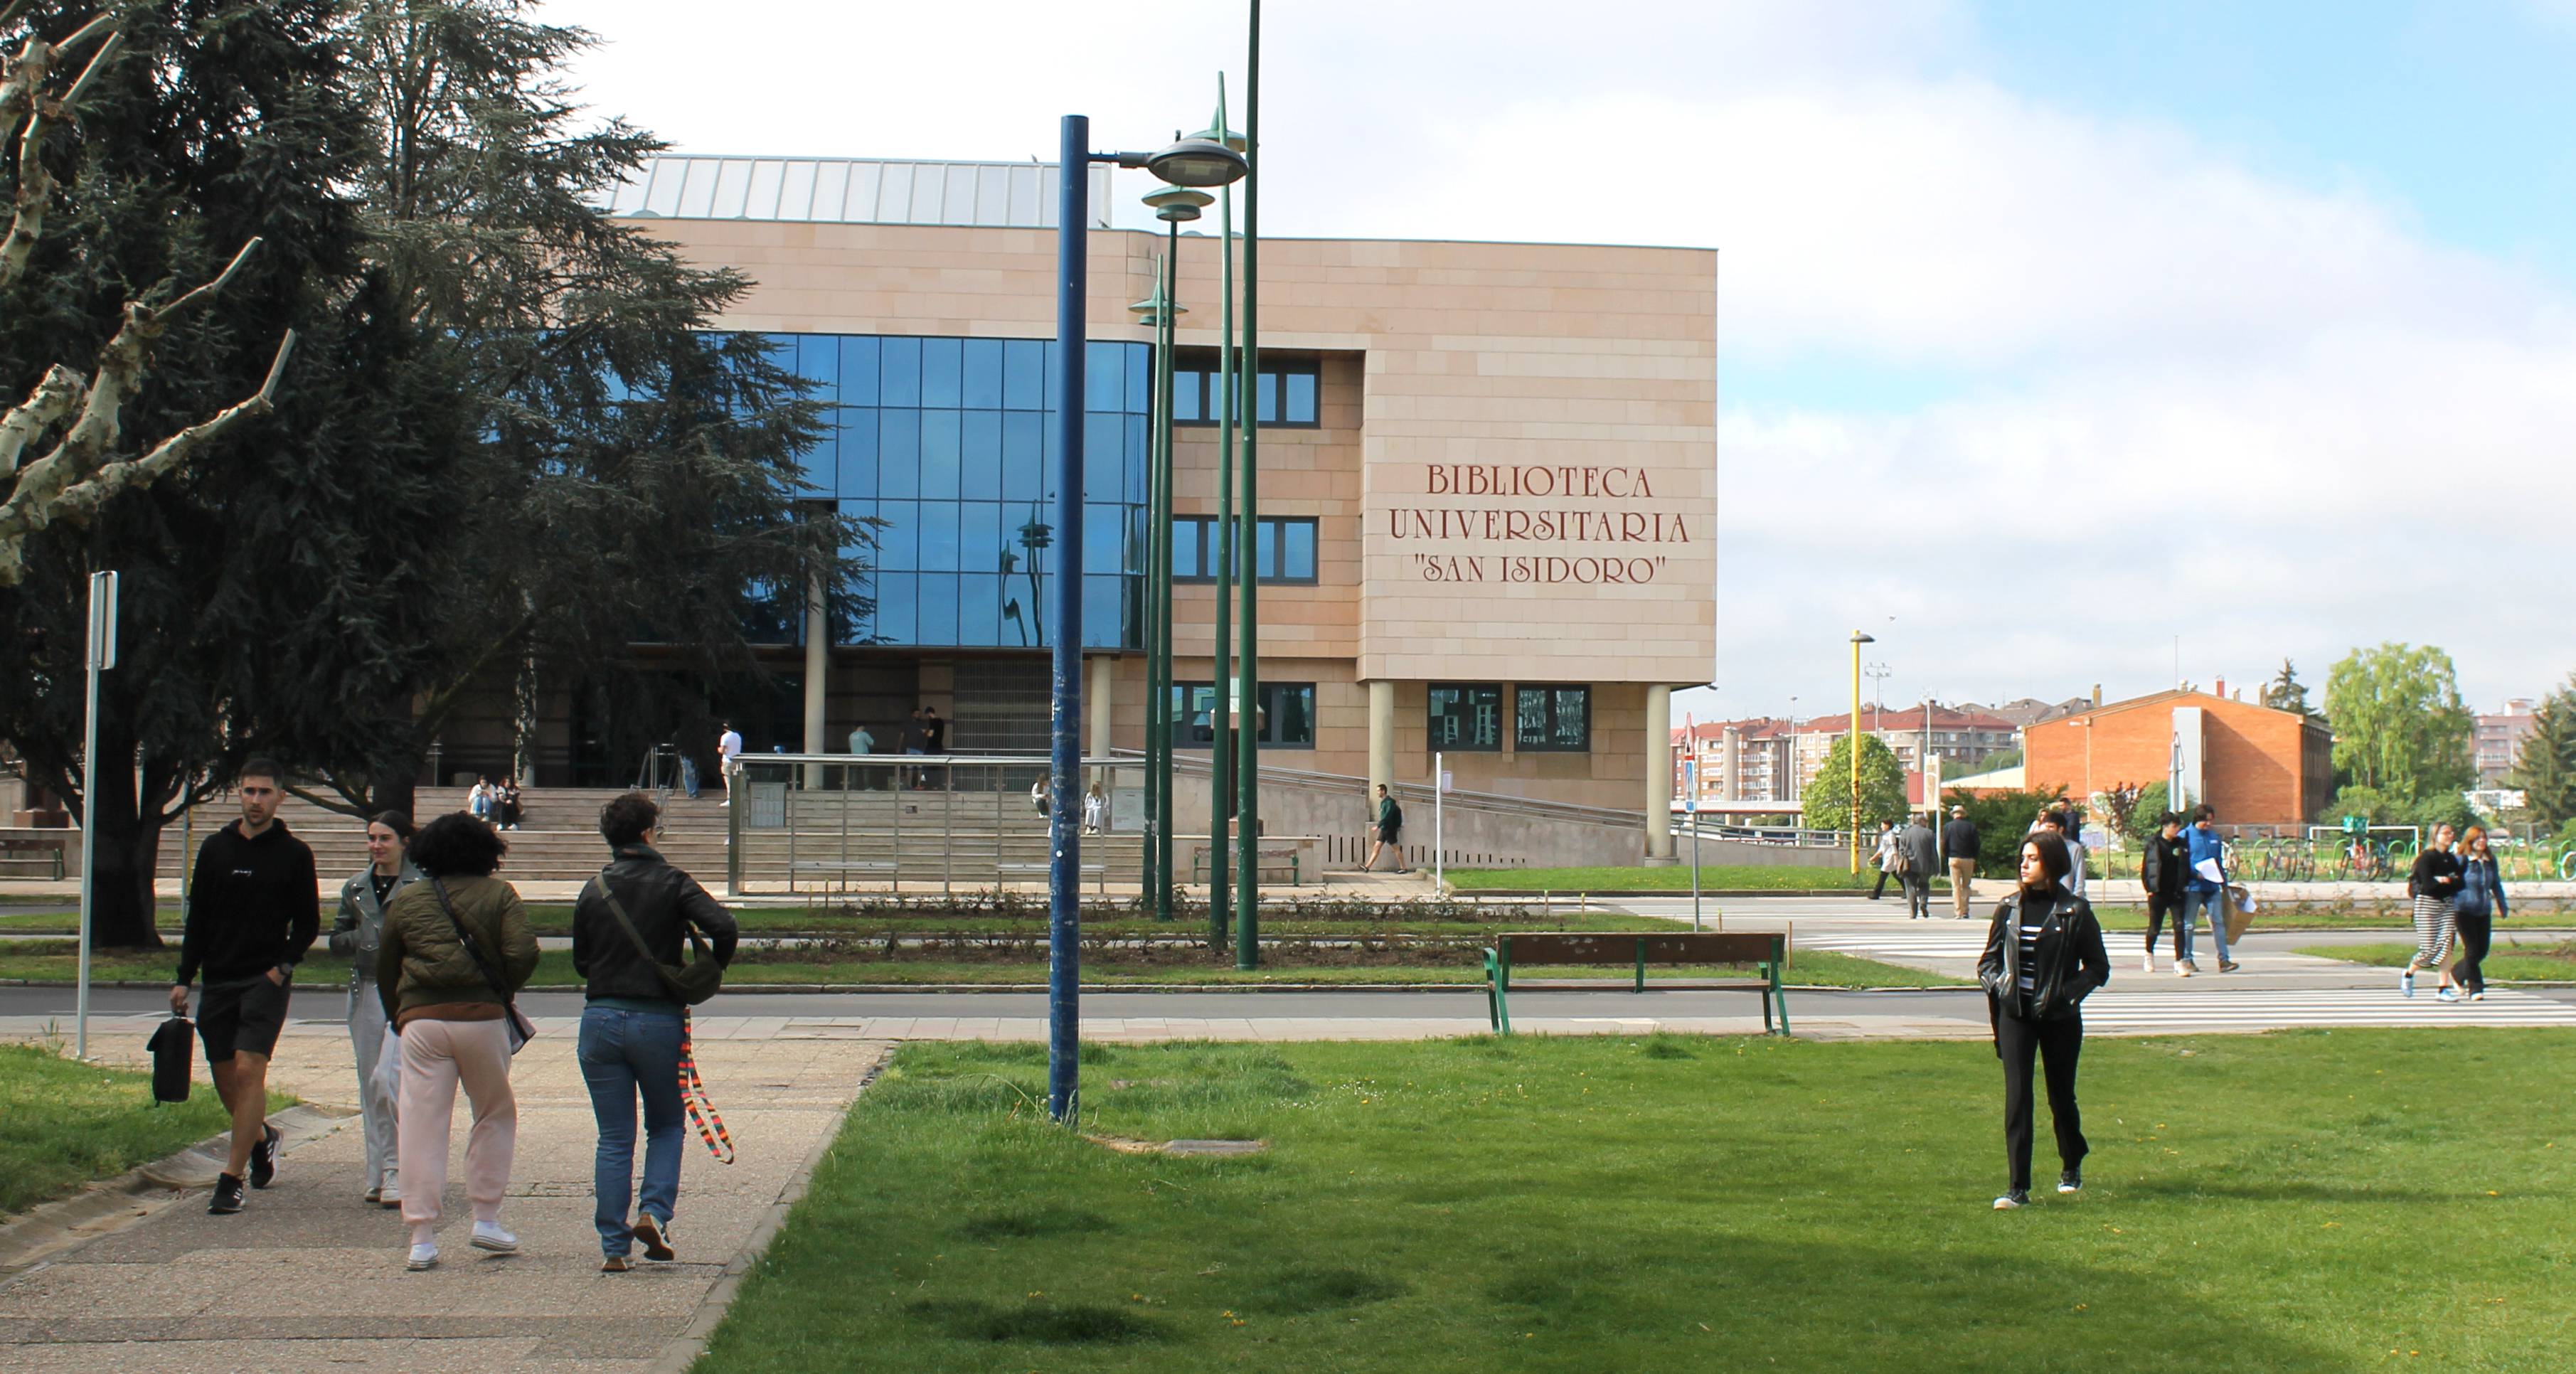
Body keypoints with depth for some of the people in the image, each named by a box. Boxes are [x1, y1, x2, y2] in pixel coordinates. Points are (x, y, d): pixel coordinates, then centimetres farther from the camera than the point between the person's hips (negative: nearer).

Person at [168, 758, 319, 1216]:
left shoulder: (294, 854, 1)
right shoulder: (216, 848, 9)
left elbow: (308, 923, 5)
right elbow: (197, 918, 12)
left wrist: (284, 966, -10)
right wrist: (183, 979, 7)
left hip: (267, 981, -4)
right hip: (218, 980, 4)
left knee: (249, 1070, -14)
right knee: (224, 1076, 7)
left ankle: (232, 1179, -12)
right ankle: (262, 1138, 35)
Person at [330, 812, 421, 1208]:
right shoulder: (356, 887, 13)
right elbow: (336, 940, 15)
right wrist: (363, 939, -4)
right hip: (367, 991, 6)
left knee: (388, 1078, -16)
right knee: (370, 1084, 9)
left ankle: (396, 1169, -3)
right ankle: (379, 1175, 17)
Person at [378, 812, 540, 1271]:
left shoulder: (405, 901, 13)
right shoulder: (498, 894, 5)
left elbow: (384, 970, 17)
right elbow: (523, 952, -7)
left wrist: (397, 1017, 28)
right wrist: (503, 993, 9)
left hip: (420, 1021, 1)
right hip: (482, 1018, -1)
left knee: (421, 1126, 1)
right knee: (495, 1114, 18)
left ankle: (422, 1238, -2)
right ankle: (486, 1220, 15)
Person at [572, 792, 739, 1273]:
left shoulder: (592, 892, 5)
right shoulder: (672, 883, -5)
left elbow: (581, 962, 12)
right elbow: (723, 926, -18)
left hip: (600, 1020, 2)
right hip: (658, 1021, -2)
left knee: (613, 1139, 8)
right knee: (666, 1125, 18)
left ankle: (615, 1246, 6)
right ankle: (654, 1212, -1)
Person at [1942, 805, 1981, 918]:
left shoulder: (1948, 827, -1)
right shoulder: (1971, 826, 1)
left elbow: (1944, 845, 0)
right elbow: (1976, 845, 2)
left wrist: (1947, 857, 13)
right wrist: (1974, 859, 11)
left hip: (1954, 859, -1)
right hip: (1968, 859, 1)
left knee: (1956, 886, 0)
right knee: (1966, 886, 10)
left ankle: (1958, 912, -6)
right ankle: (1965, 912, 6)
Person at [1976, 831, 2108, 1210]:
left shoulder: (2075, 911, -5)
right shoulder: (2010, 908, 4)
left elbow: (2098, 967, 1)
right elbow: (1988, 961, 12)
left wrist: (2068, 993, -14)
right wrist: (1998, 986, -8)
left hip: (2059, 1017, -2)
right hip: (2016, 1015, 2)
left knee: (2061, 1095, 13)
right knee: (2016, 1096, -8)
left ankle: (2072, 1167, 39)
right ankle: (2017, 1188, -8)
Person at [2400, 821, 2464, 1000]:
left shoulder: (2452, 859, 11)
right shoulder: (2426, 858, -8)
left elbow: (2461, 884, 4)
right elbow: (2429, 884, -18)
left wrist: (2444, 881, -11)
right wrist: (2451, 883, -10)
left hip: (2447, 904, 5)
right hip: (2427, 903, -5)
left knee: (2446, 944, -7)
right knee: (2429, 948, -5)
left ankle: (2443, 989, -4)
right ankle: (2408, 974, 23)